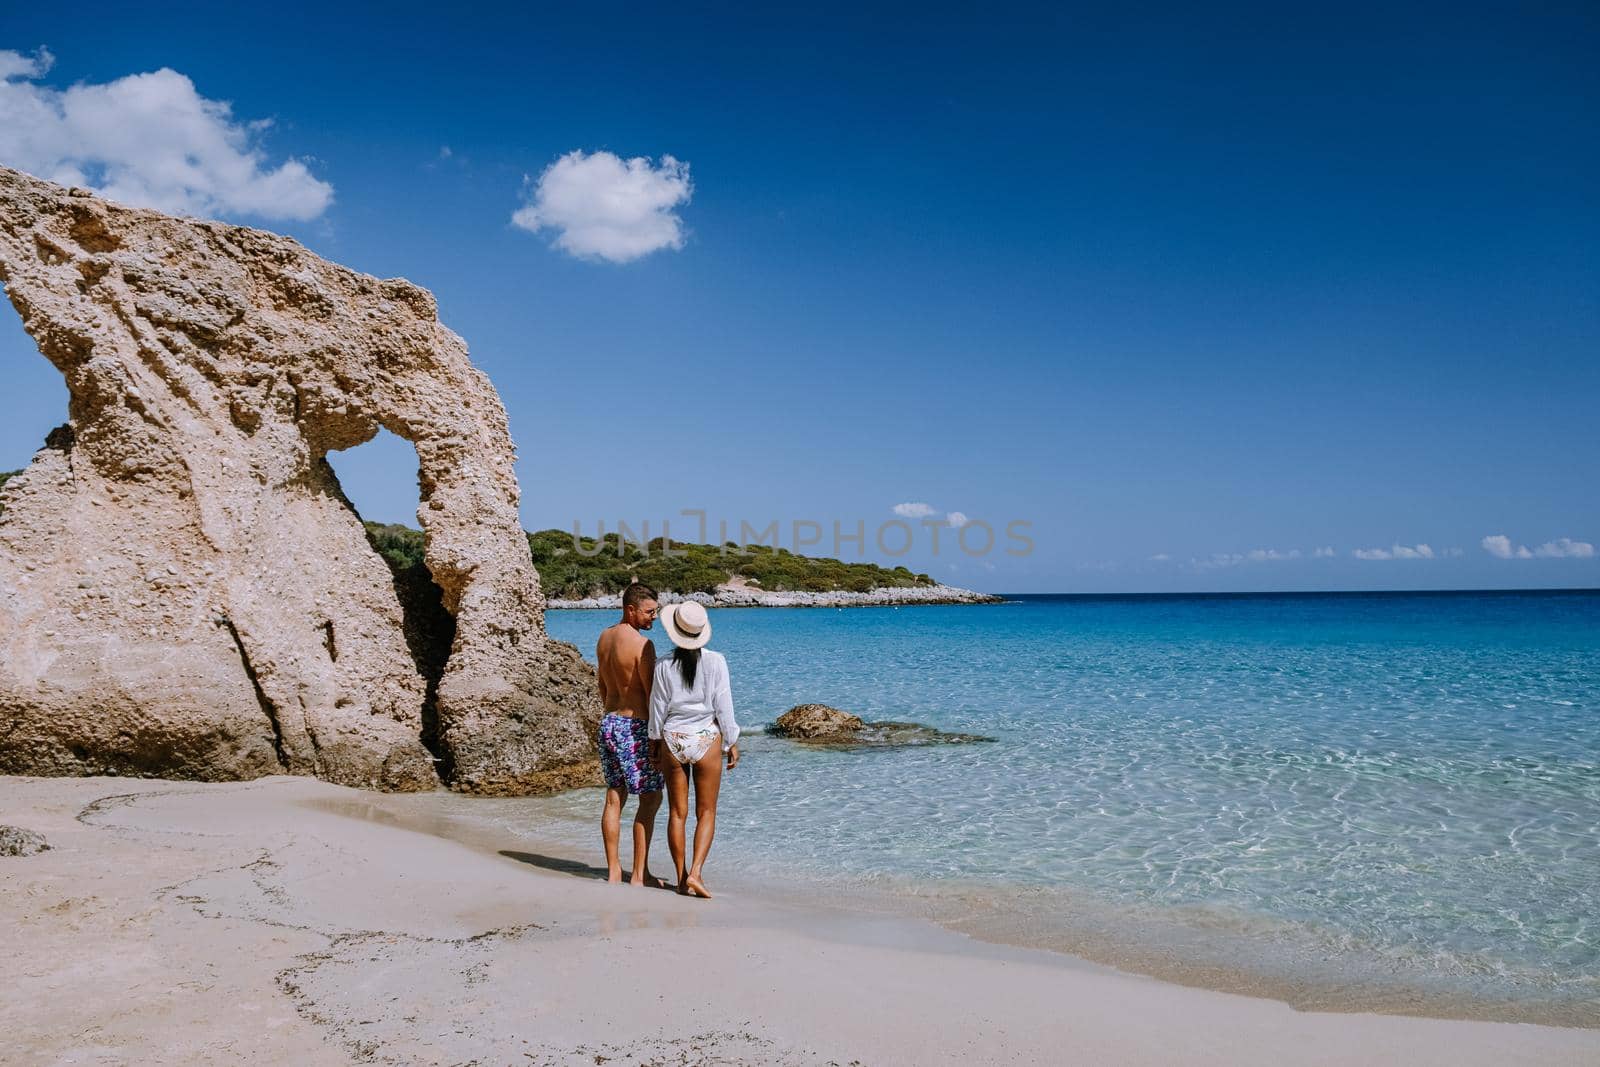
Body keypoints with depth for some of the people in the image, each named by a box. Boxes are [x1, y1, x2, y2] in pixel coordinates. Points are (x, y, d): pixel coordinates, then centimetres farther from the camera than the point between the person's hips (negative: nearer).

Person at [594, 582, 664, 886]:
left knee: (614, 797, 13)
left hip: (609, 723, 8)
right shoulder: (642, 644, -18)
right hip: (636, 726, -8)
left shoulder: (604, 637, 9)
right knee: (650, 799, 1)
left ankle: (613, 869, 19)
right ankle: (640, 874, 3)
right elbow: (652, 693, -16)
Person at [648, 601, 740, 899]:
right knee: (706, 813, 8)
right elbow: (723, 706, -5)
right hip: (706, 740, -1)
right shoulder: (715, 662, -8)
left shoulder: (664, 666, -5)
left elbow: (657, 708, 2)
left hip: (672, 740, 2)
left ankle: (681, 878, 14)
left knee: (677, 813, 10)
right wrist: (732, 743, 4)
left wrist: (654, 741, 15)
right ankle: (695, 872, -6)